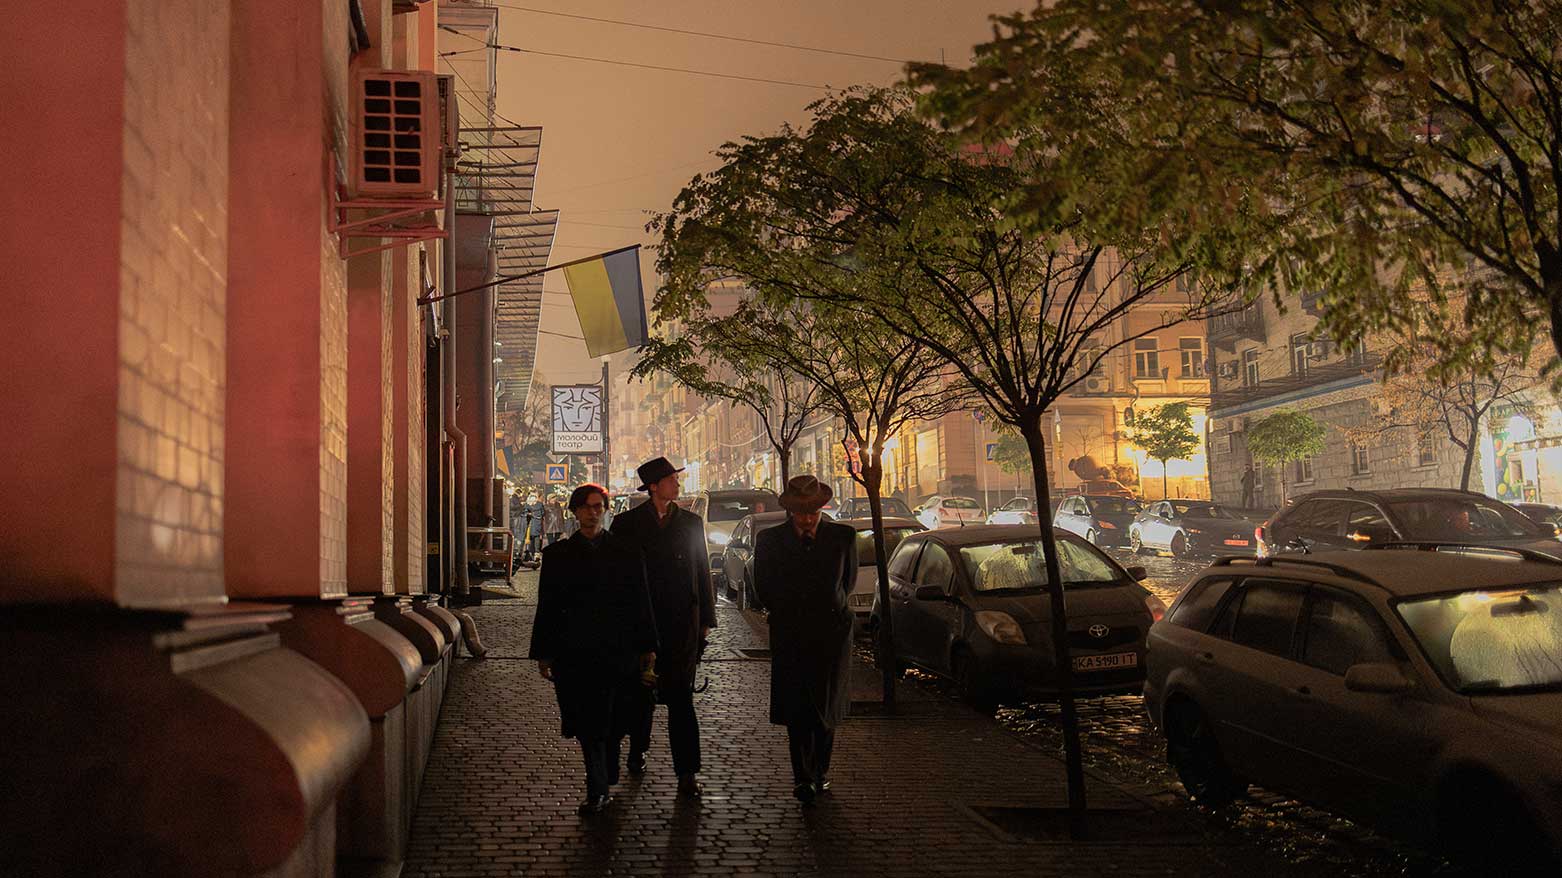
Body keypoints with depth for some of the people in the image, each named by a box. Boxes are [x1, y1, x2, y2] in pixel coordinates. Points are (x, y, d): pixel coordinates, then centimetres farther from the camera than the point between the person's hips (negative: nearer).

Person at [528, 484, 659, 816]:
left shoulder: (625, 551, 5)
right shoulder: (557, 554, 6)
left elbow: (641, 601, 6)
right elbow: (547, 607, 7)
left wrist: (647, 647, 3)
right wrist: (543, 653, 5)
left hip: (617, 650, 0)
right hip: (574, 652, 0)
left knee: (611, 723, 6)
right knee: (588, 723, -3)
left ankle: (601, 788, 23)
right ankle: (600, 790, 3)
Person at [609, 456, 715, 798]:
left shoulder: (690, 522, 7)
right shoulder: (627, 523, 0)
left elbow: (703, 572, 9)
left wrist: (706, 618, 5)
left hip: (682, 622, 0)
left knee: (680, 694, -5)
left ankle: (687, 772, -4)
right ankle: (637, 750, 34)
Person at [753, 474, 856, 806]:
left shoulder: (843, 536, 0)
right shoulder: (769, 540, -2)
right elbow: (763, 587, 7)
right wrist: (788, 613, 10)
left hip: (832, 632, 1)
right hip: (790, 635, -1)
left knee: (826, 706, 7)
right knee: (796, 708, -3)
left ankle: (820, 771, 22)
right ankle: (803, 777, 2)